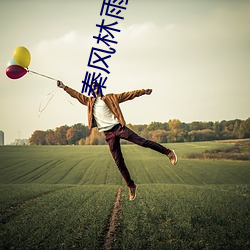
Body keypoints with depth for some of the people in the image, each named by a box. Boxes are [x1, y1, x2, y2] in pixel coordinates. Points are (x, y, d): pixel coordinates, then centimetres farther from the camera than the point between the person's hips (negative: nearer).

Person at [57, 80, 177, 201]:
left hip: (118, 127, -2)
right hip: (108, 134, 2)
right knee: (119, 162, 0)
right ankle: (131, 186, 8)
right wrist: (64, 87, 14)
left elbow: (128, 95, 9)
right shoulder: (89, 101, 18)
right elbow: (76, 94, 21)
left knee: (142, 141, -15)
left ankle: (168, 152, -2)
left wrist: (143, 91, 4)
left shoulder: (110, 98, 11)